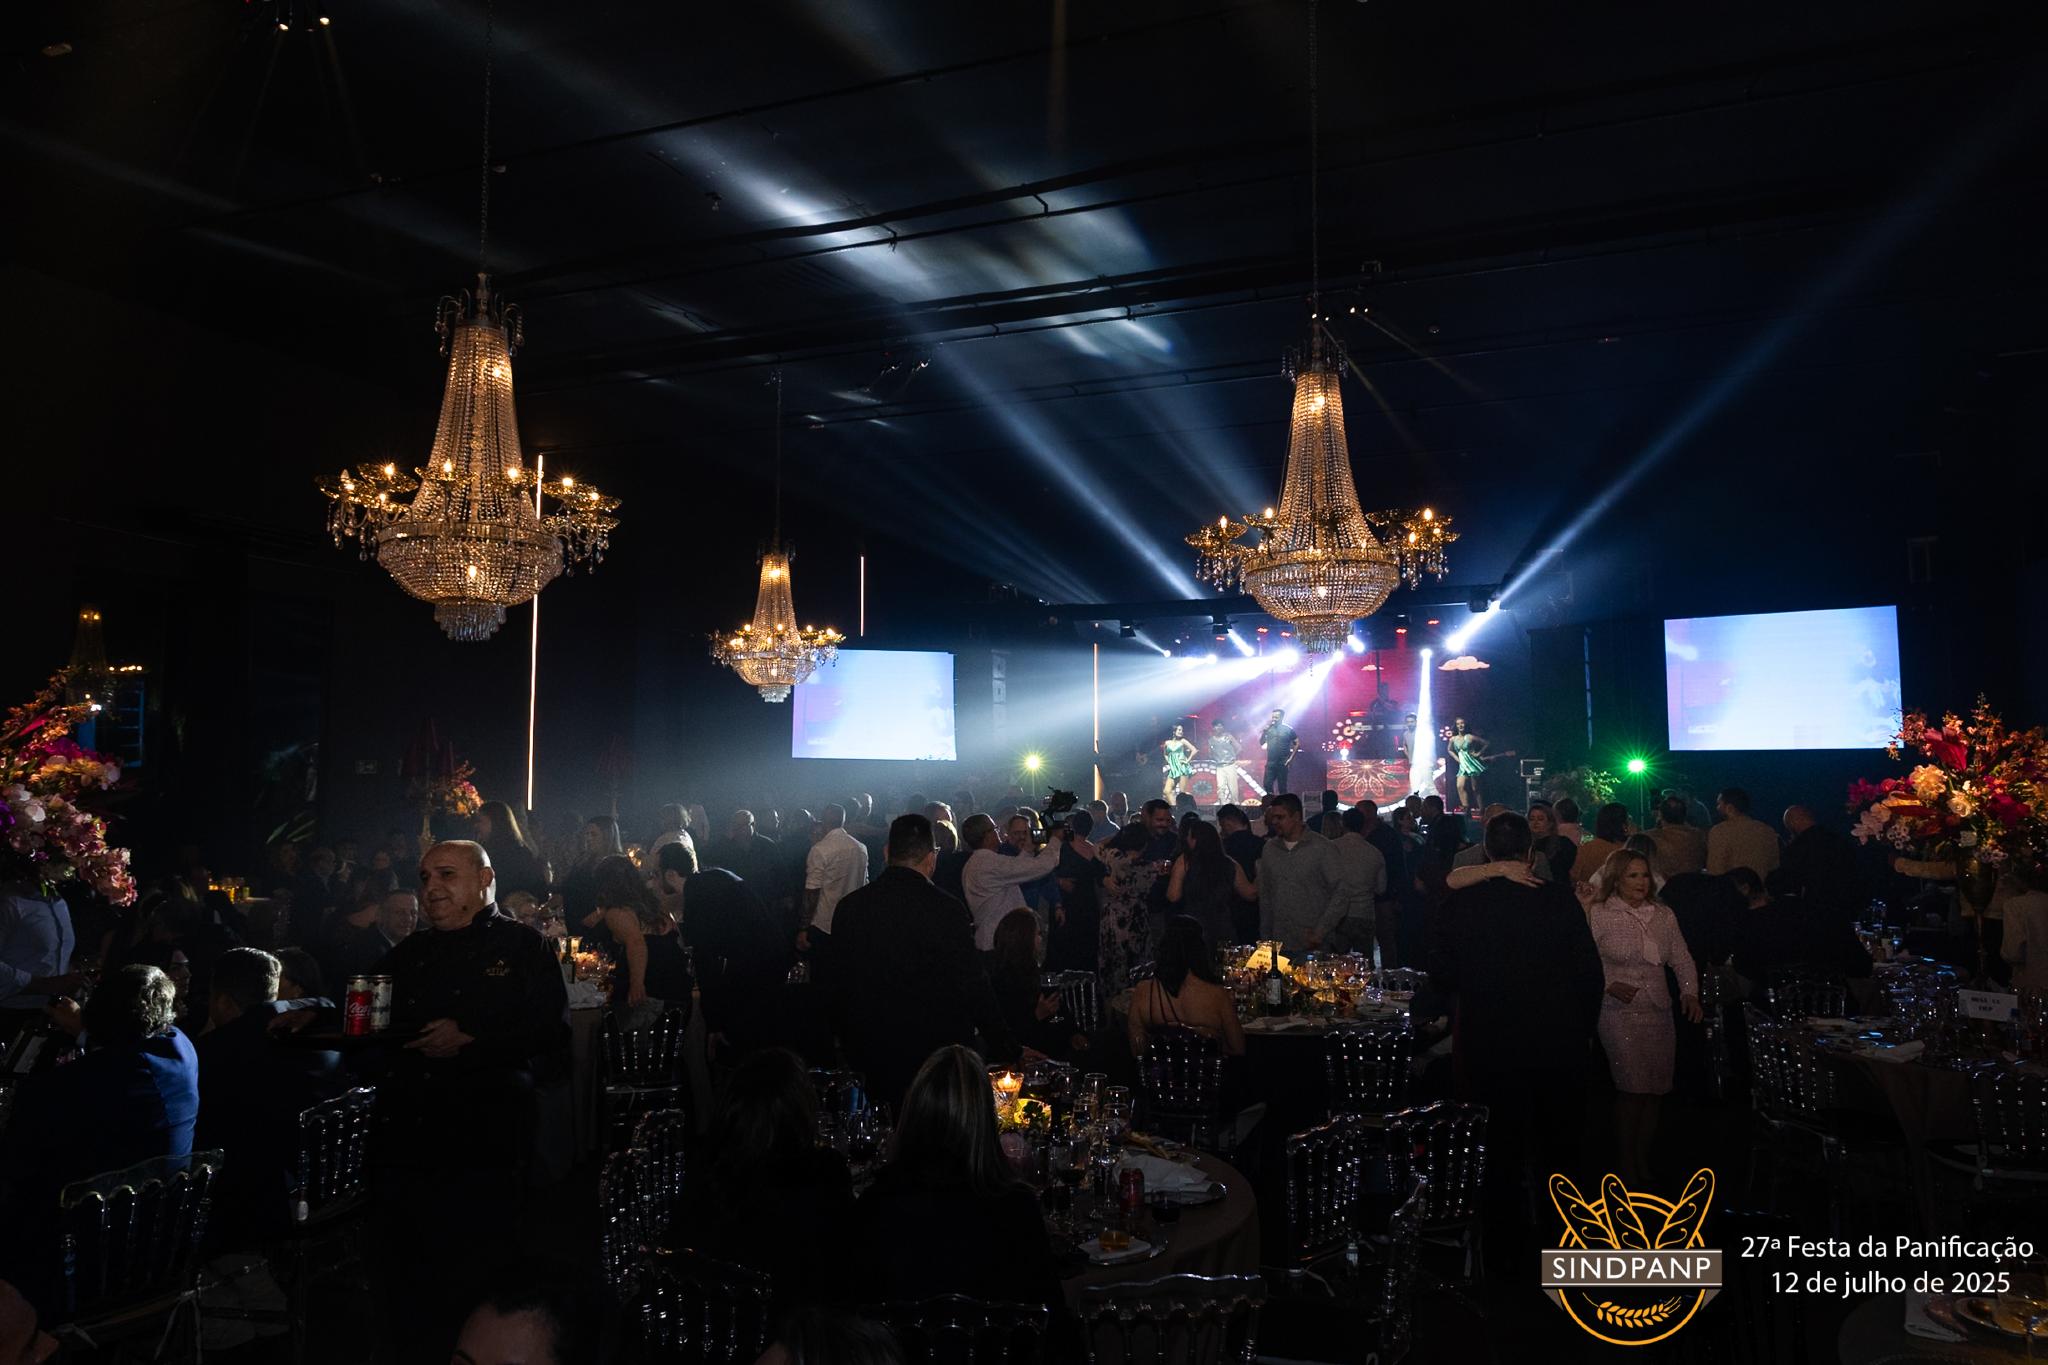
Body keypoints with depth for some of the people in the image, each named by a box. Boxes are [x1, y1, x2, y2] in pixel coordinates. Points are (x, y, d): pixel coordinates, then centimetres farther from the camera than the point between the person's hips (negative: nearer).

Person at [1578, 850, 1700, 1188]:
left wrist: (1690, 993, 3)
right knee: (1633, 1089, -9)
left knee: (1655, 1090, 6)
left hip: (1660, 1011, 5)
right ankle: (1627, 1168, 4)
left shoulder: (1664, 915, 10)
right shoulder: (1599, 915, -5)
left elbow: (1682, 960, 17)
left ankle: (1643, 1163, 20)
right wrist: (1608, 985, -18)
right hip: (1620, 1012, -5)